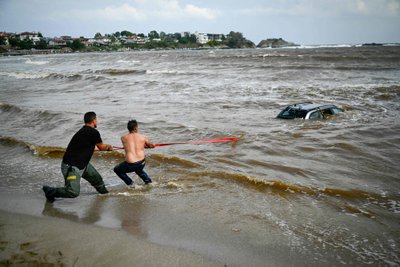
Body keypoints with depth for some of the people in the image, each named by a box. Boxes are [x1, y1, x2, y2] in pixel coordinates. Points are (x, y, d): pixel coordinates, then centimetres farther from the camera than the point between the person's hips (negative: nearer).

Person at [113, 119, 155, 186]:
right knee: (139, 170, 39)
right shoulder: (143, 137, 5)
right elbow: (152, 146, 21)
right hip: (142, 163, 3)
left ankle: (130, 183, 16)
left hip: (131, 164, -3)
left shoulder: (123, 138, 4)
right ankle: (148, 181, 24)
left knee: (117, 170, 26)